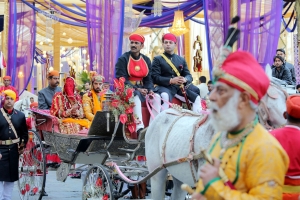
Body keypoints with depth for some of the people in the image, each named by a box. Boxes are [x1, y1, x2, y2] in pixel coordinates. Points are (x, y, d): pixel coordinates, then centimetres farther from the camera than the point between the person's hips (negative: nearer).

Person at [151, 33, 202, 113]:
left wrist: (185, 79, -13)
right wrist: (171, 81, -20)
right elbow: (155, 77, -6)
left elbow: (189, 75, 13)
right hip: (165, 86, -5)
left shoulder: (181, 60, 19)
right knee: (165, 96, -39)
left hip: (180, 87, 5)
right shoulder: (157, 59, 5)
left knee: (197, 97, -9)